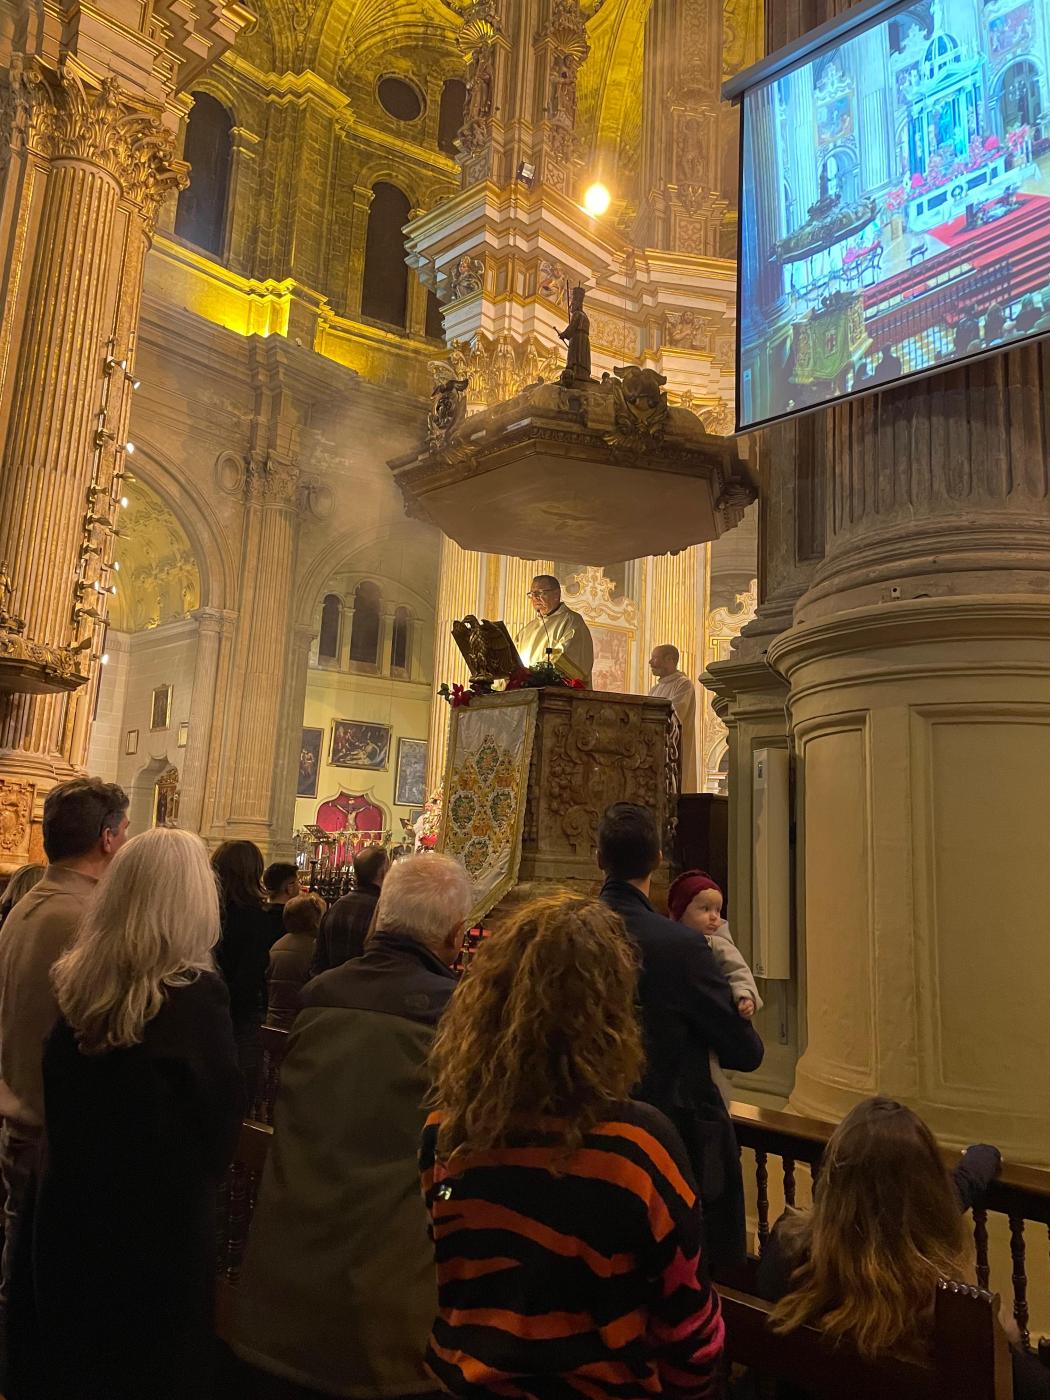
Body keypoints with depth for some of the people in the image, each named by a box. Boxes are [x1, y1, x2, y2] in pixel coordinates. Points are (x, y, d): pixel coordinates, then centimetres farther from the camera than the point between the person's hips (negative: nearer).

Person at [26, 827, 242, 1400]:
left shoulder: (76, 981, -8)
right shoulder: (195, 992, -24)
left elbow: (59, 1095, 7)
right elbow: (221, 1116, -13)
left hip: (72, 1197, 5)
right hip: (160, 1212, -5)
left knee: (73, 1352, 24)